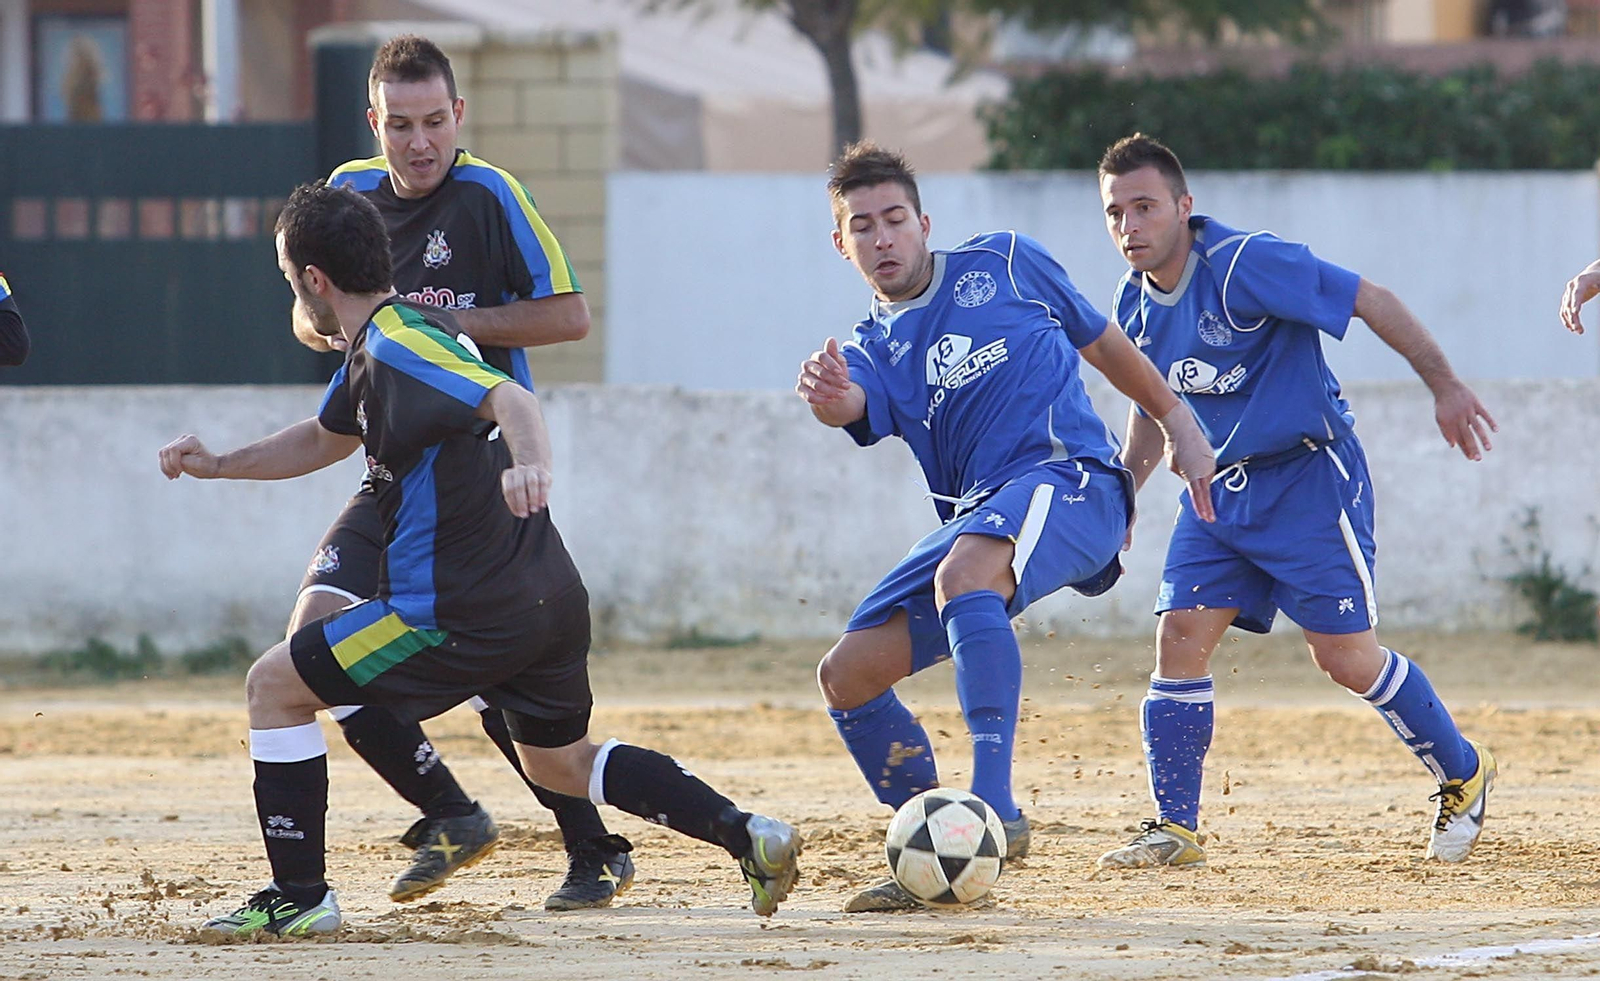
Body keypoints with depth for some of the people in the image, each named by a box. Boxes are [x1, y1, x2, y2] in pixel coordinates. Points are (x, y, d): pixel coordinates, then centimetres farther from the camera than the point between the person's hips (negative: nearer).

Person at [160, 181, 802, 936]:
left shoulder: (399, 344, -16)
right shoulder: (369, 351, 15)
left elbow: (507, 398, -33)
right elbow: (324, 440, 35)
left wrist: (529, 464, -53)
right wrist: (218, 465, 29)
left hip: (463, 613, -10)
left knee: (273, 687, 1)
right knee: (560, 763, 25)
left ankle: (299, 897, 1)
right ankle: (746, 834, 12)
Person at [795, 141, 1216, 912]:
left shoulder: (1004, 265, 9)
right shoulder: (872, 349, 12)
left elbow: (1102, 343, 21)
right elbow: (855, 407, -14)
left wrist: (1176, 421, 16)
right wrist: (828, 398, -38)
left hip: (1069, 475, -6)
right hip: (975, 516, 6)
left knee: (962, 576, -37)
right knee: (847, 675, -3)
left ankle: (994, 805, -46)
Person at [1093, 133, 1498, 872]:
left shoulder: (1245, 265, -22)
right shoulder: (1136, 302, 2)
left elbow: (1373, 302, -18)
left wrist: (1445, 387, -19)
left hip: (1308, 476, -7)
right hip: (1217, 486, 7)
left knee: (1343, 654, -7)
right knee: (1180, 638, -6)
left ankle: (1463, 776, 15)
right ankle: (1174, 830, 0)